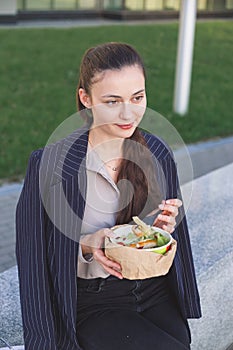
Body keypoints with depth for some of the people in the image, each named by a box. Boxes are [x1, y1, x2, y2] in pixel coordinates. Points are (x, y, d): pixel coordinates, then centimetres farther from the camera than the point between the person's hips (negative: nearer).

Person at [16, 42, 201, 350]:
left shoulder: (157, 153, -2)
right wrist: (86, 245, -25)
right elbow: (34, 250, -8)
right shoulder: (51, 163, -16)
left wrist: (164, 228, -11)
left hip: (155, 291, 4)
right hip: (92, 301, -4)